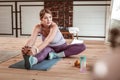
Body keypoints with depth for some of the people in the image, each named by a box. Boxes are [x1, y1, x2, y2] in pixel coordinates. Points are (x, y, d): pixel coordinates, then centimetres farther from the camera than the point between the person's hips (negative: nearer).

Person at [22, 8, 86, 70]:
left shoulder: (54, 26, -28)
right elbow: (32, 39, -32)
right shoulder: (38, 27, -17)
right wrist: (26, 47, -57)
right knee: (46, 50, -40)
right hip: (50, 48, 0)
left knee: (82, 46, -26)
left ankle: (56, 55, -34)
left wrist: (36, 49, -64)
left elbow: (48, 40, -46)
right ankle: (32, 60, -71)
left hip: (61, 47, 0)